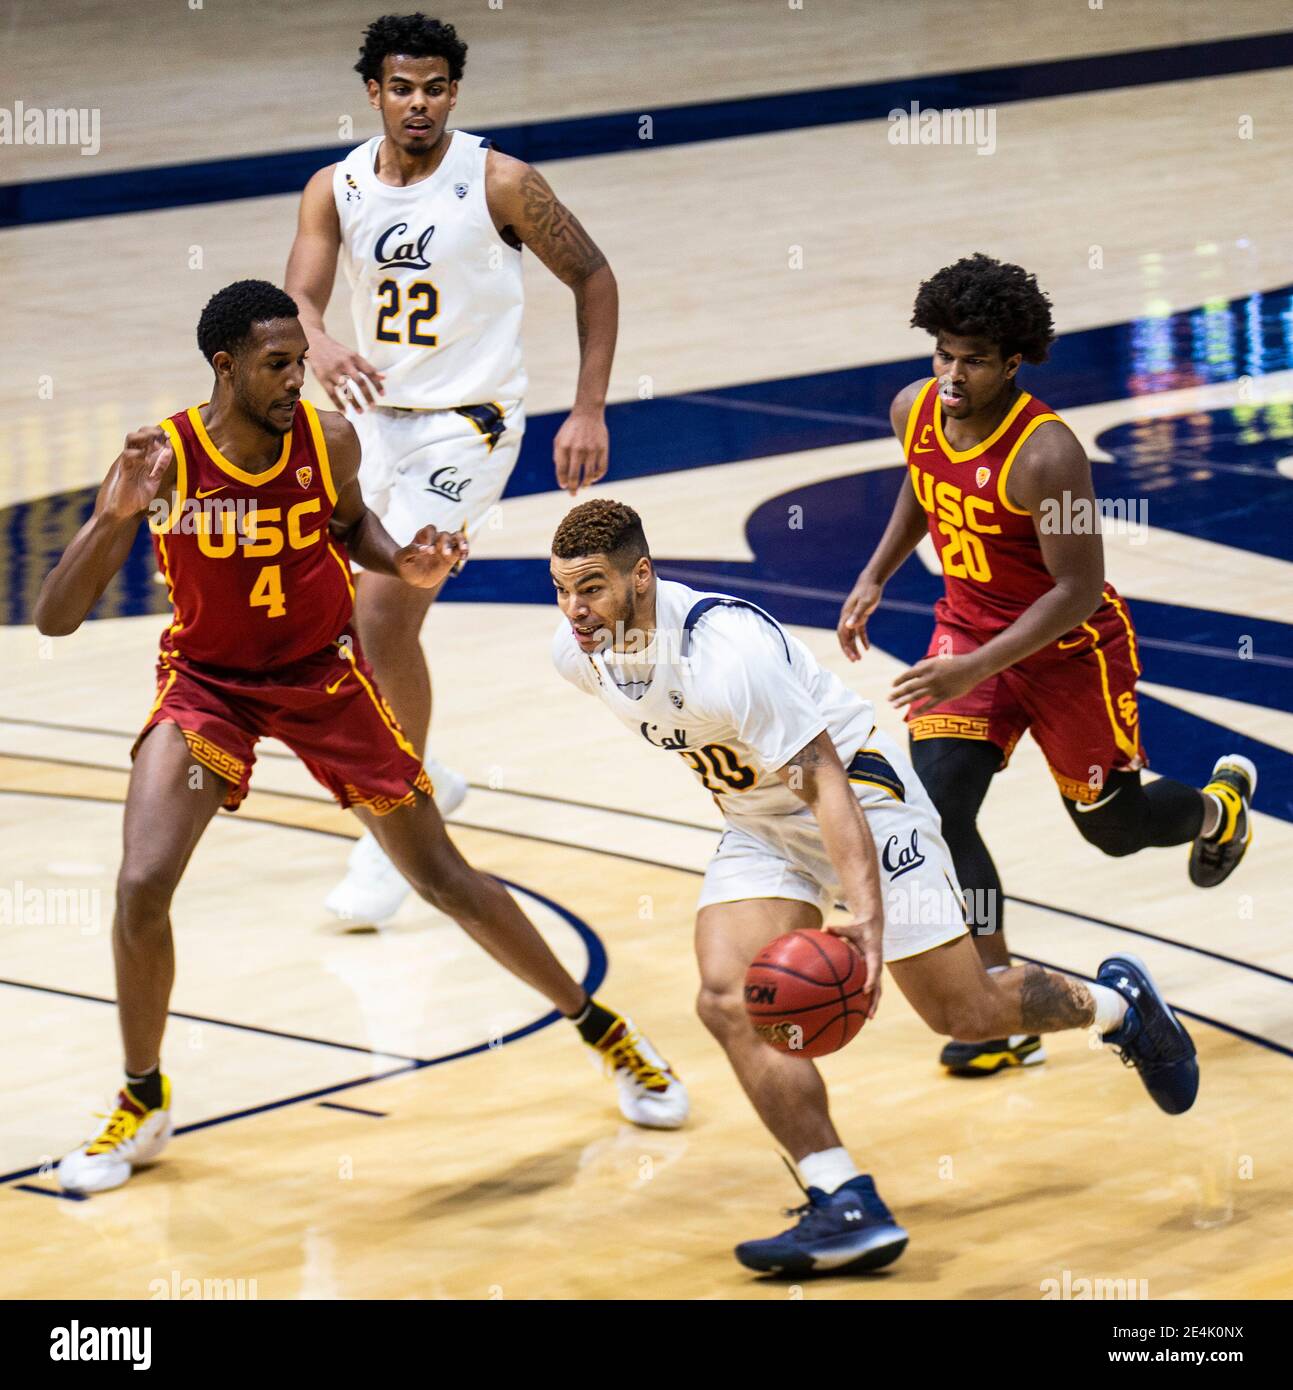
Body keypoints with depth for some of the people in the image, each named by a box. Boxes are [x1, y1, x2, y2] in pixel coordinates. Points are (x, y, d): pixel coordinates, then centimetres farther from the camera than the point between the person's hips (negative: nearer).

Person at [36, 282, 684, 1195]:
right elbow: (54, 619, -27)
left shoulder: (329, 441, -18)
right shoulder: (163, 461, -25)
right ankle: (143, 1105, 3)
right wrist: (113, 517, -44)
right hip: (208, 681, -1)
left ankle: (604, 1032, 25)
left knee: (444, 880, 7)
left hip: (325, 674, 1)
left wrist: (405, 567, -13)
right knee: (142, 888, -19)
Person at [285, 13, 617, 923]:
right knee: (383, 620, 15)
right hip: (377, 419, 6)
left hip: (465, 425, -6)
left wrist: (590, 412, -7)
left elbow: (593, 276, -2)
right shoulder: (336, 190, 0)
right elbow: (299, 299, -12)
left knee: (382, 612, -17)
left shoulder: (499, 183, -12)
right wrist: (322, 349, -37)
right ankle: (422, 779, 41)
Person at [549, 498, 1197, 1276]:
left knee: (965, 1014, 2)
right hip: (759, 826, 7)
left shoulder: (725, 651, -35)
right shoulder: (578, 656, -11)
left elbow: (824, 780, -35)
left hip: (858, 794, -7)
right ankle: (847, 1209, -16)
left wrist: (867, 914, -45)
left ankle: (1120, 1003, 33)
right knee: (729, 1000, -16)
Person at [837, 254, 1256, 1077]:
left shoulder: (1045, 454, -32)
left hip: (1069, 648, -5)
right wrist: (875, 577, 8)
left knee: (1114, 827, 13)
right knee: (936, 806, -16)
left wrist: (976, 670, -35)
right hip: (969, 629, 5)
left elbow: (1078, 592, -29)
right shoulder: (914, 411, -11)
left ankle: (1219, 807, 51)